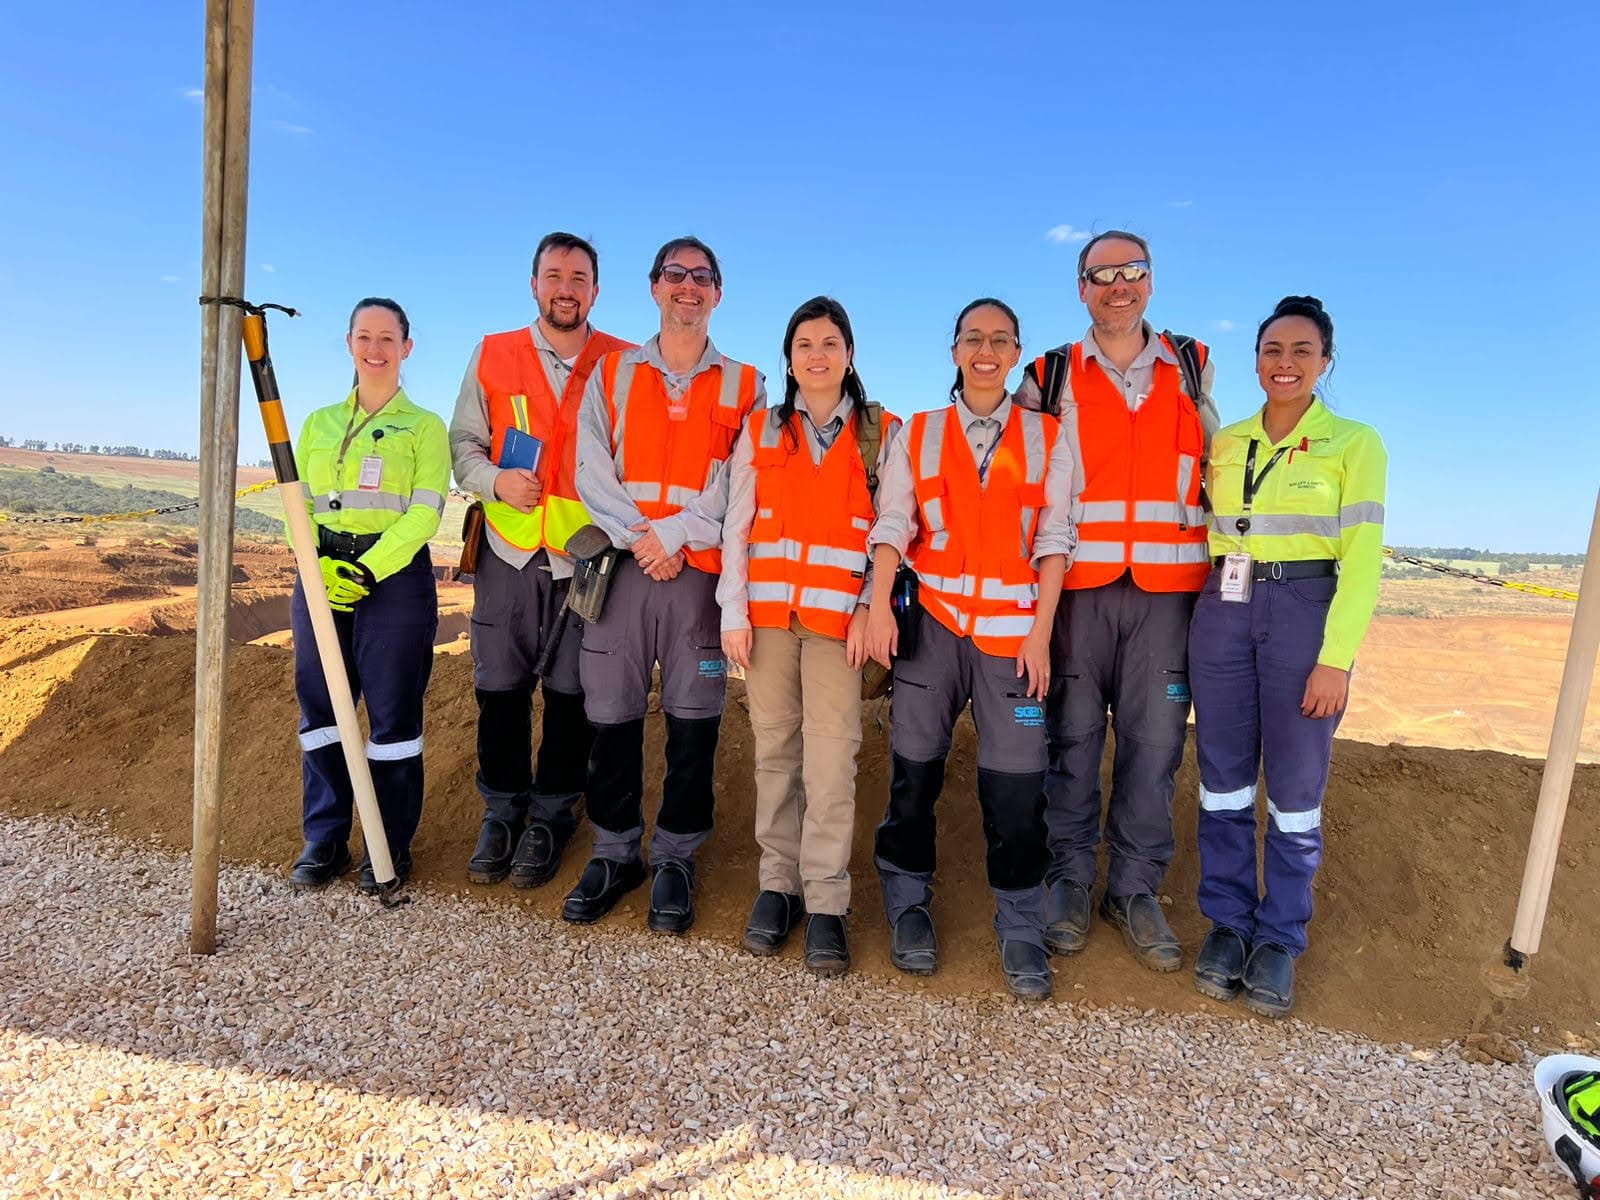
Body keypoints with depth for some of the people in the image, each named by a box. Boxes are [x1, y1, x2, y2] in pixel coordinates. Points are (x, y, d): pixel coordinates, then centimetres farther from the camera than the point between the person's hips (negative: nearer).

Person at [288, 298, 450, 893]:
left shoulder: (425, 426, 5)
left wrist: (370, 569, -17)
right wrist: (318, 566, -9)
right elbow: (298, 503, 10)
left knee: (393, 712, -1)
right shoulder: (319, 423, 17)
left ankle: (391, 845, 12)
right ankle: (324, 839, 21)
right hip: (321, 575, 4)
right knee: (320, 707, 7)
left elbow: (425, 512, -6)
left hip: (396, 575, -4)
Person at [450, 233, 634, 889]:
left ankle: (551, 817, 23)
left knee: (571, 691, 6)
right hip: (508, 551, 2)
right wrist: (495, 481, -11)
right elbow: (463, 440, 9)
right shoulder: (492, 356, 8)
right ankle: (502, 812, 26)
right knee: (499, 686, 8)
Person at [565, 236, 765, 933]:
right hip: (621, 566, 2)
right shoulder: (612, 373, 14)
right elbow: (592, 471, 4)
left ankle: (674, 858, 19)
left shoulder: (745, 386, 10)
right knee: (612, 717, 6)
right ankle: (615, 854, 22)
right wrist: (637, 537, -10)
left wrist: (674, 533, -13)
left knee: (693, 722, 2)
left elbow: (741, 484, -2)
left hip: (703, 572, -1)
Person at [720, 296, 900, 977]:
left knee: (831, 759, -7)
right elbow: (736, 528, 8)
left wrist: (869, 609, -9)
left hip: (839, 614, -2)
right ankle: (778, 883, 17)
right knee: (774, 751, 6)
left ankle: (826, 901, 3)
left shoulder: (882, 435, 9)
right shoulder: (760, 432, 13)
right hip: (767, 612, 2)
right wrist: (733, 611, -1)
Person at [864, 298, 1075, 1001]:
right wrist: (879, 606, -14)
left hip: (1013, 625, 0)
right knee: (915, 766, 5)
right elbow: (891, 523, 0)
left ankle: (1021, 929, 16)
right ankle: (908, 905, 25)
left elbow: (1055, 535, 3)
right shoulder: (916, 434, 10)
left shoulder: (1047, 437, 10)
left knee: (1015, 778, -2)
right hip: (932, 619, 1)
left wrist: (1041, 628, -7)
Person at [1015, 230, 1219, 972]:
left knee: (1154, 742, 3)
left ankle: (1135, 890, 19)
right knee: (1072, 738, 4)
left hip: (1166, 587, 2)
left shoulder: (1192, 368, 14)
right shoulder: (1050, 376, 8)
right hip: (1076, 585, -1)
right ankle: (1069, 880, 19)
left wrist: (1218, 576, 12)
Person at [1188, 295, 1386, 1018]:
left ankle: (1280, 937, 19)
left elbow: (1361, 558, -5)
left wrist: (1335, 659, -12)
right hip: (1222, 610, 3)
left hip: (1306, 612, -3)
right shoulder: (1225, 444, 12)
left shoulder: (1353, 443, 2)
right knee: (1223, 776, 7)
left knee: (1295, 785, 2)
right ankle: (1228, 919, 22)